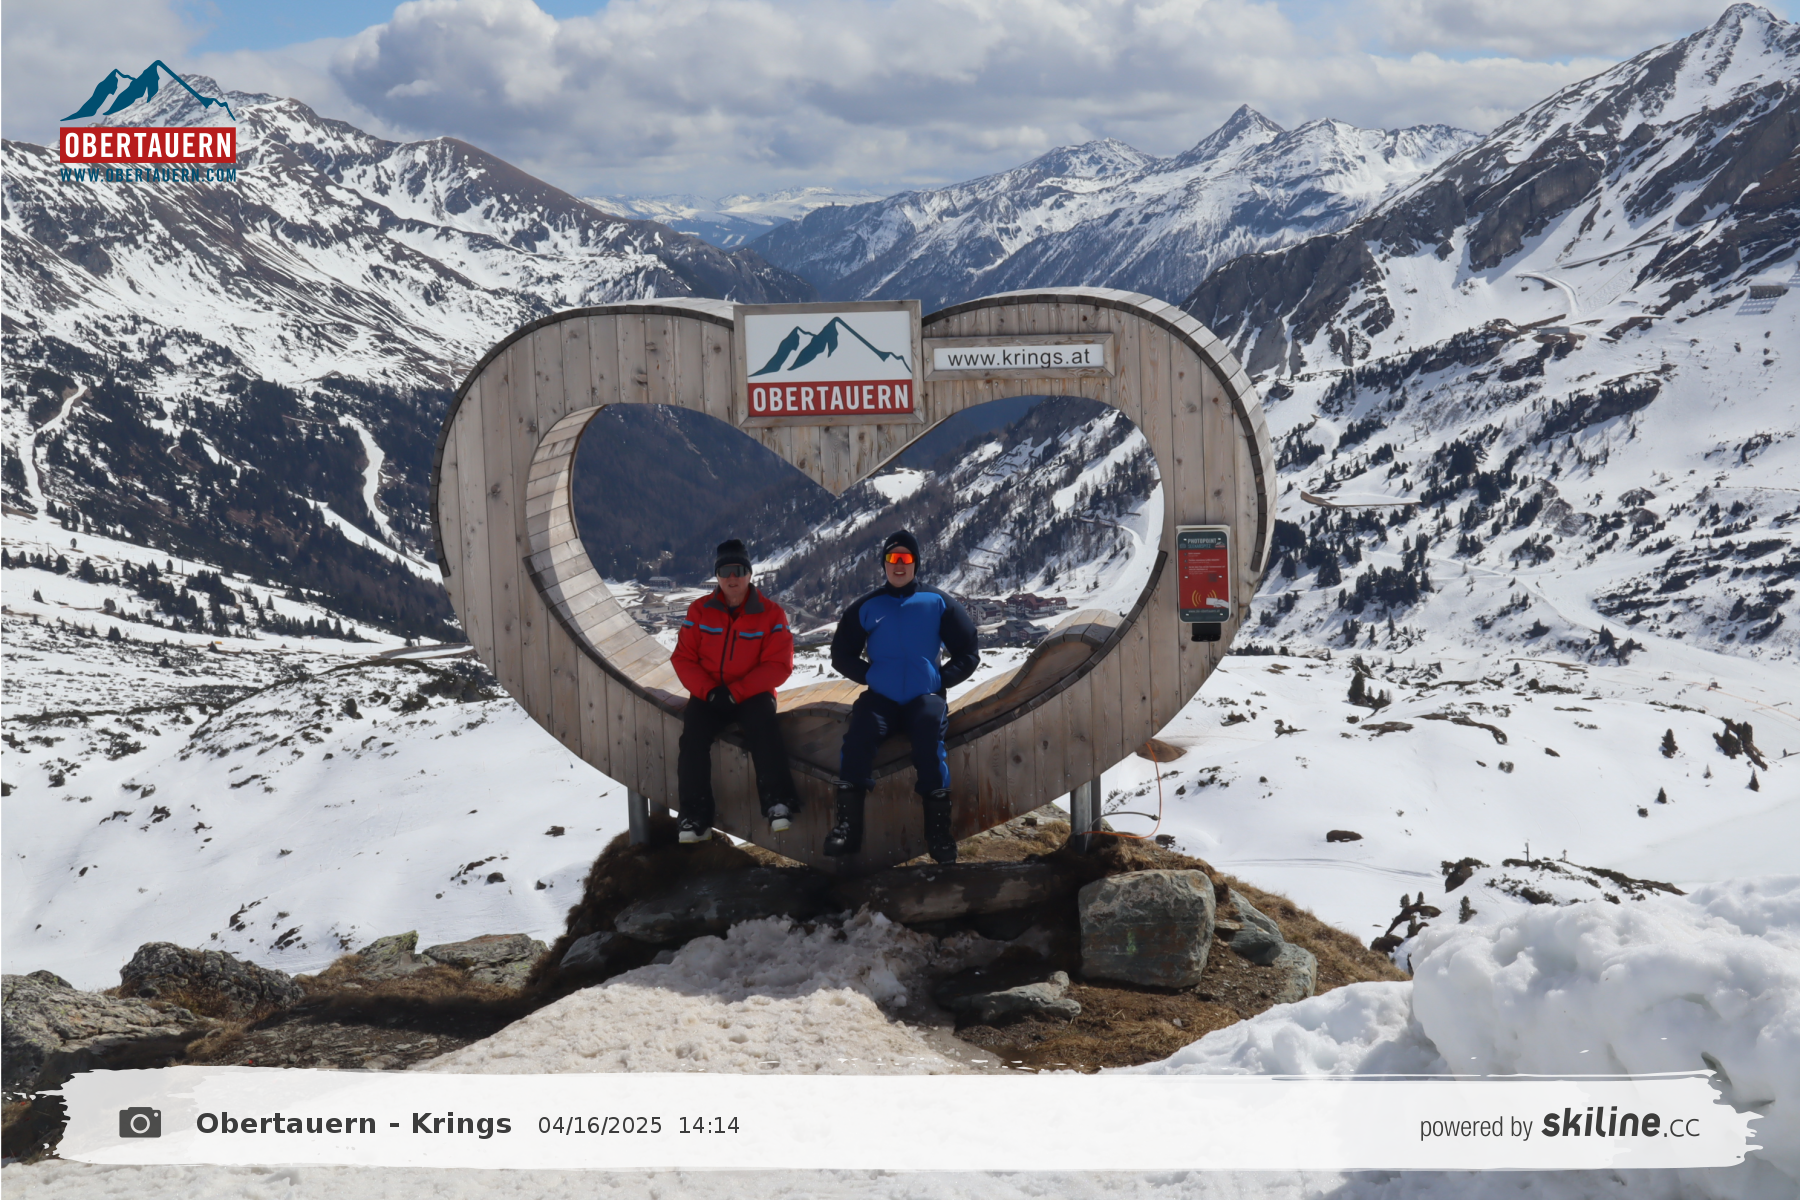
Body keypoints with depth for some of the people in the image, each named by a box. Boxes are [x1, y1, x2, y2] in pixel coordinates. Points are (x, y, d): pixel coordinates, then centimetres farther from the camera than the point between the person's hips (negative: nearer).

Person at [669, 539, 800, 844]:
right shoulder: (700, 611, 5)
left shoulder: (770, 613, -1)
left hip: (752, 695, -2)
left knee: (763, 727, -33)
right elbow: (683, 658, 4)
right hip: (708, 694, 2)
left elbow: (779, 665, -7)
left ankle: (778, 802, -34)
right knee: (693, 735, -25)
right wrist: (709, 690, -14)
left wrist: (736, 692, -16)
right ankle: (695, 817, -24)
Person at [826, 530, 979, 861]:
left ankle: (938, 831, -30)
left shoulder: (938, 604, 10)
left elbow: (968, 653, 12)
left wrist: (941, 679, -3)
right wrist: (870, 674, 0)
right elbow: (841, 654, 17)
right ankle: (847, 824, -31)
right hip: (881, 698, 1)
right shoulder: (866, 607, 13)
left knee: (929, 742, -32)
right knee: (859, 734, -30)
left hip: (925, 697, -1)